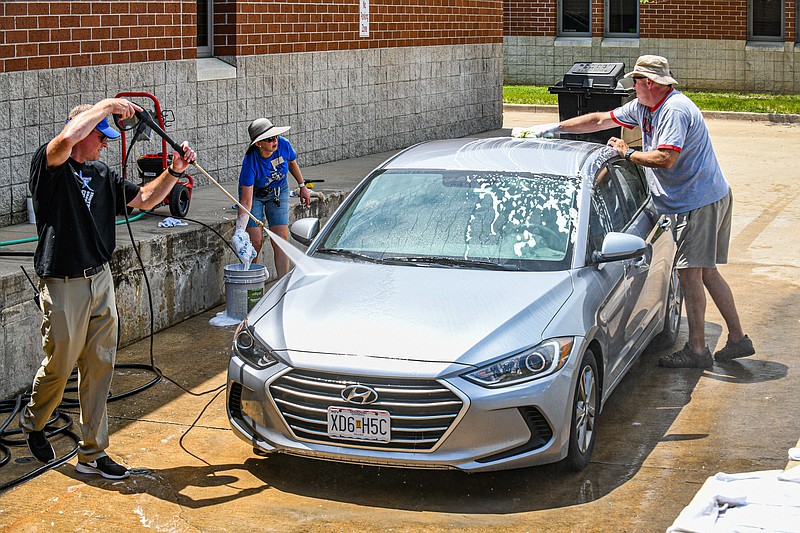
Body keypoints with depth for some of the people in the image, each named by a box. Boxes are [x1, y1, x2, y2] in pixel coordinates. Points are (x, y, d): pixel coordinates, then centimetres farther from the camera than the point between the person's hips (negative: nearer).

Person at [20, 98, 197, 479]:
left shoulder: (101, 174, 12)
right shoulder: (49, 166, -10)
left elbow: (144, 199, 17)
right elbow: (66, 139, -32)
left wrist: (174, 171, 1)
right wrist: (108, 104, -22)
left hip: (101, 281, 7)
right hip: (63, 286, -6)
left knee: (99, 368, 7)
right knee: (60, 365, 7)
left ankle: (92, 454, 15)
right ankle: (33, 421, 37)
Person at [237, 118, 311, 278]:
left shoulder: (283, 145, -23)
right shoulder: (250, 161, -33)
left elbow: (292, 163, 4)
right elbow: (246, 201, -33)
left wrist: (302, 186, 11)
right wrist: (240, 229, -41)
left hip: (278, 191, 3)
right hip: (254, 193, -3)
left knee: (281, 239, -6)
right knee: (256, 241, -12)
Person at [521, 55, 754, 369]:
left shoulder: (674, 110, -18)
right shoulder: (643, 107, 12)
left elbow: (665, 159, -28)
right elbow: (600, 120, 18)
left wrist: (627, 153, -14)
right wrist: (554, 128, 17)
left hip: (700, 201, -10)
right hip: (707, 198, 10)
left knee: (690, 272, -7)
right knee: (705, 271, 11)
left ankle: (697, 350, -2)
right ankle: (738, 340, 16)